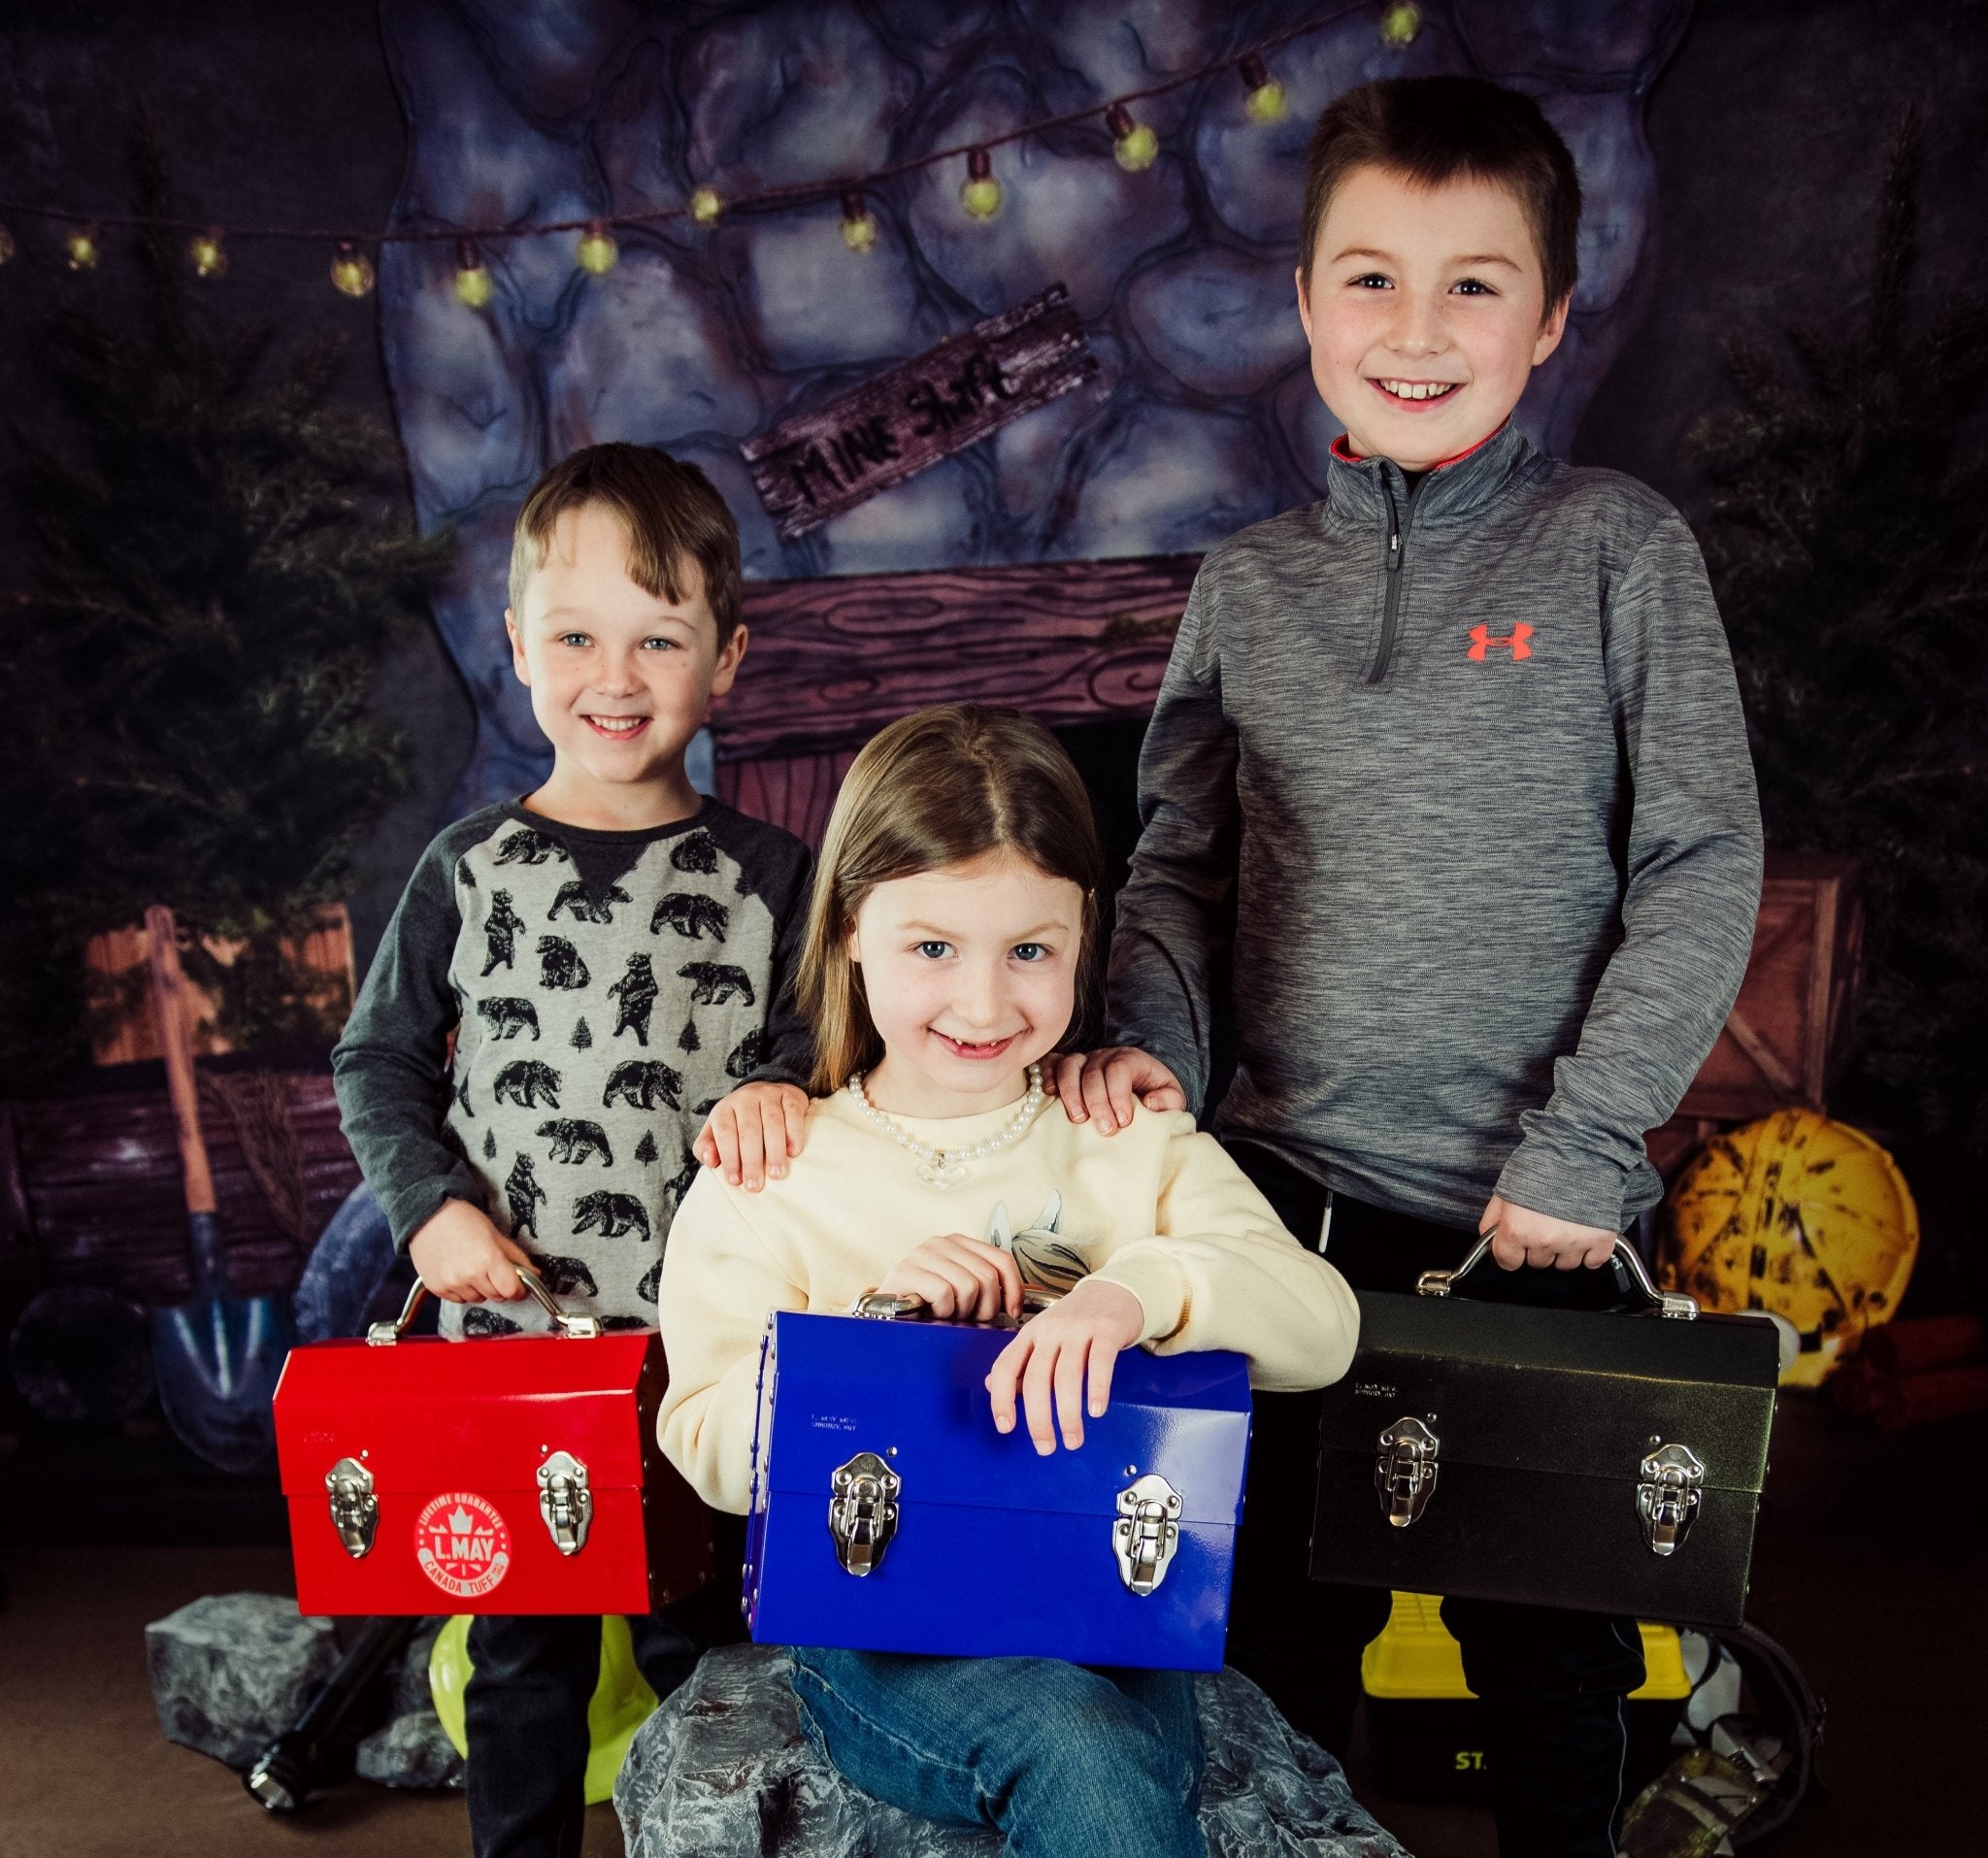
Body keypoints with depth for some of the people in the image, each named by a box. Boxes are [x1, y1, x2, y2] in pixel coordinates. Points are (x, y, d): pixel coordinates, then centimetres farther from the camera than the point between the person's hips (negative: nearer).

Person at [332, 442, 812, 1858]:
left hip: (708, 1330, -1)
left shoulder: (765, 875, -3)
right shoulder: (471, 871, 1)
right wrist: (429, 1206, -6)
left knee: (705, 1633, 13)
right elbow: (379, 1062, 8)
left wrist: (777, 1102, -19)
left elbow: (822, 1060, 2)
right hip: (507, 1319, 1)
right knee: (522, 1644, 16)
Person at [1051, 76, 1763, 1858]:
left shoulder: (1617, 546, -2)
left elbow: (1704, 870, -6)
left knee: (1548, 1643, 14)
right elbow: (1184, 856, 10)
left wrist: (1581, 1145, -12)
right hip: (1293, 1193, 3)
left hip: (1541, 1214, -2)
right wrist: (1151, 1033, -8)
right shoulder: (1252, 581, 6)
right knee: (1280, 1617, 16)